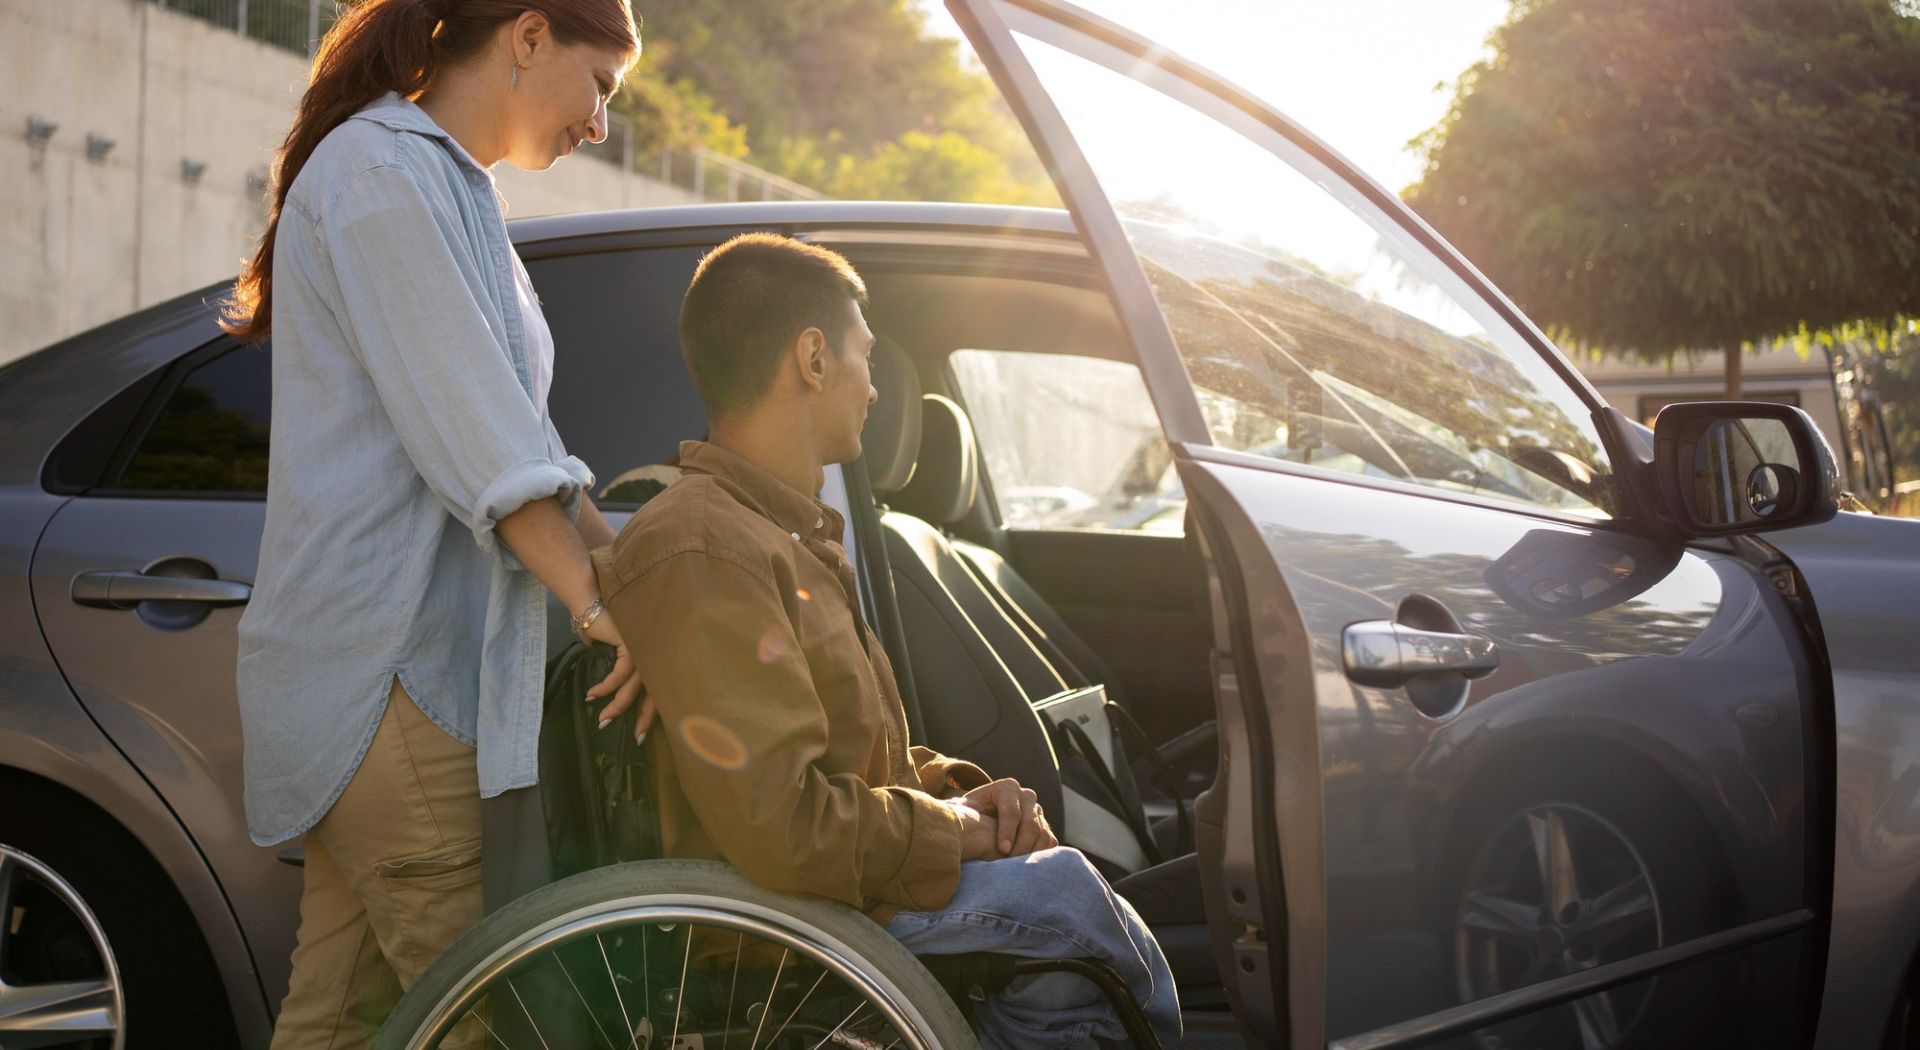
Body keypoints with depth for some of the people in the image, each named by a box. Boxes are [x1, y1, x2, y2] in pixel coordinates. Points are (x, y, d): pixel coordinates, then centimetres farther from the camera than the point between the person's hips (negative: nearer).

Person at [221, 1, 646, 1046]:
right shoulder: (381, 170, -10)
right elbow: (474, 440, -18)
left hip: (422, 663, 10)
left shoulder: (448, 187, 22)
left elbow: (515, 433, 21)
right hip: (388, 668, -10)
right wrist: (602, 606, -19)